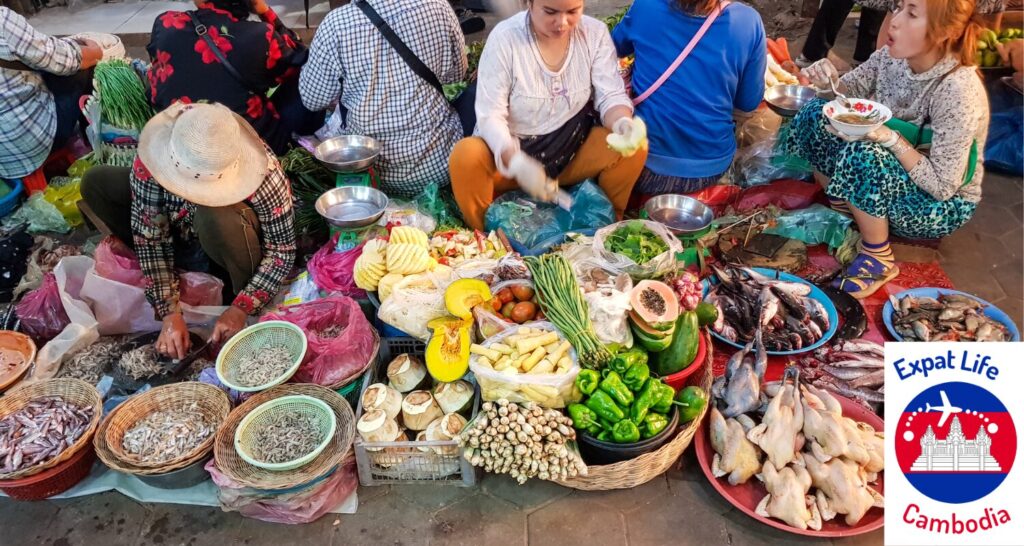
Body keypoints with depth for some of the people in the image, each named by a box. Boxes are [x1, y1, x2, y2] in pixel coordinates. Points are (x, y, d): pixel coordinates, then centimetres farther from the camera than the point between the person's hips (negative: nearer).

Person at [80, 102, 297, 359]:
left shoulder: (263, 174, -37)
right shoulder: (152, 160, -29)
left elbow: (283, 249, -27)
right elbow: (150, 238, -20)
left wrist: (241, 309, -32)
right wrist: (169, 313, -26)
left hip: (239, 233, -4)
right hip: (182, 227, 4)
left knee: (216, 216, -38)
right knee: (95, 184, -8)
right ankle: (191, 259, -3)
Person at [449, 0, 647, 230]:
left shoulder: (595, 32, -6)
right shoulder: (504, 37, -16)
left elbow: (610, 95, -7)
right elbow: (490, 115, -20)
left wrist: (622, 122, -33)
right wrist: (516, 161, -40)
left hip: (574, 151, 3)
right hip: (508, 152, -2)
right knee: (465, 157, -33)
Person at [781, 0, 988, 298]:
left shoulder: (959, 92, -30)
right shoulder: (894, 56, -13)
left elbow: (942, 185, -26)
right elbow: (849, 92, 2)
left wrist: (889, 137, -37)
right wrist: (828, 82, -21)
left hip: (942, 205, -6)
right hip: (892, 175, 6)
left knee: (862, 155, -34)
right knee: (816, 114, -9)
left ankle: (878, 258, -13)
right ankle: (842, 209, 6)